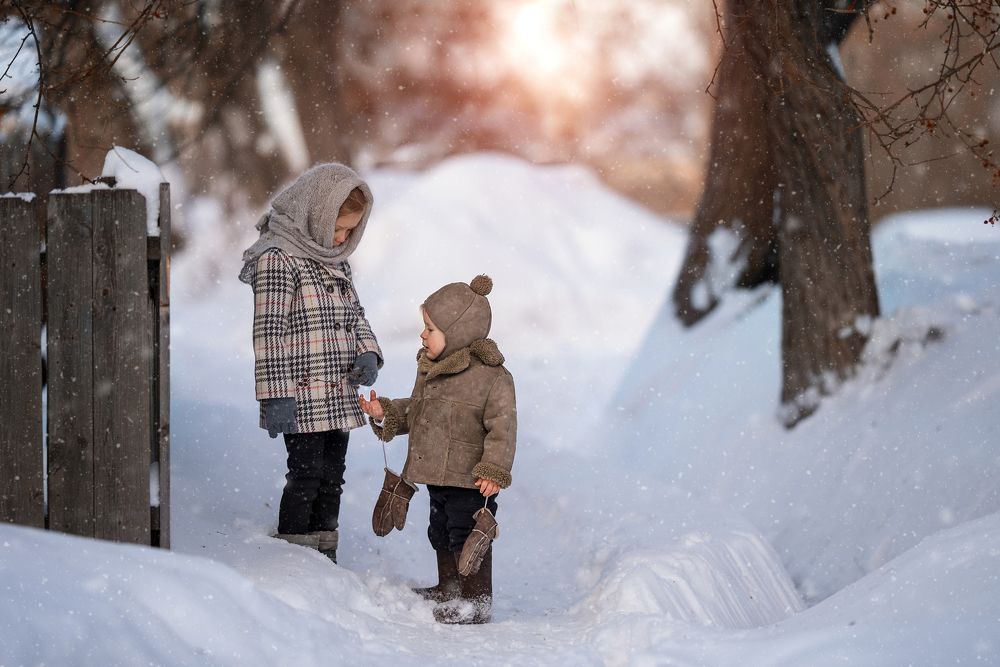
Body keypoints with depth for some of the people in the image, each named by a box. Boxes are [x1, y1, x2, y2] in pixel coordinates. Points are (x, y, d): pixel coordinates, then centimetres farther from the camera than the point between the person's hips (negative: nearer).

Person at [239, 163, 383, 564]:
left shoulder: (337, 262, 15)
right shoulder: (277, 258, -13)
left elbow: (355, 317, 24)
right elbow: (268, 331, -17)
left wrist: (368, 353, 3)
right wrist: (275, 395, -21)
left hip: (338, 395, 8)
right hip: (301, 396, -8)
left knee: (331, 478, 13)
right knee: (306, 476, -6)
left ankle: (325, 558, 22)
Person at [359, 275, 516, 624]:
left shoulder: (492, 377, -18)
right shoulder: (429, 369, 7)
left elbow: (503, 426, -18)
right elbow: (415, 409, 21)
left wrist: (494, 470, -23)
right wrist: (386, 413, 5)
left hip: (470, 480, -9)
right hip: (437, 477, 9)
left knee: (467, 537, -3)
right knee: (441, 534, 21)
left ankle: (476, 600, 8)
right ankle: (448, 589, 38)